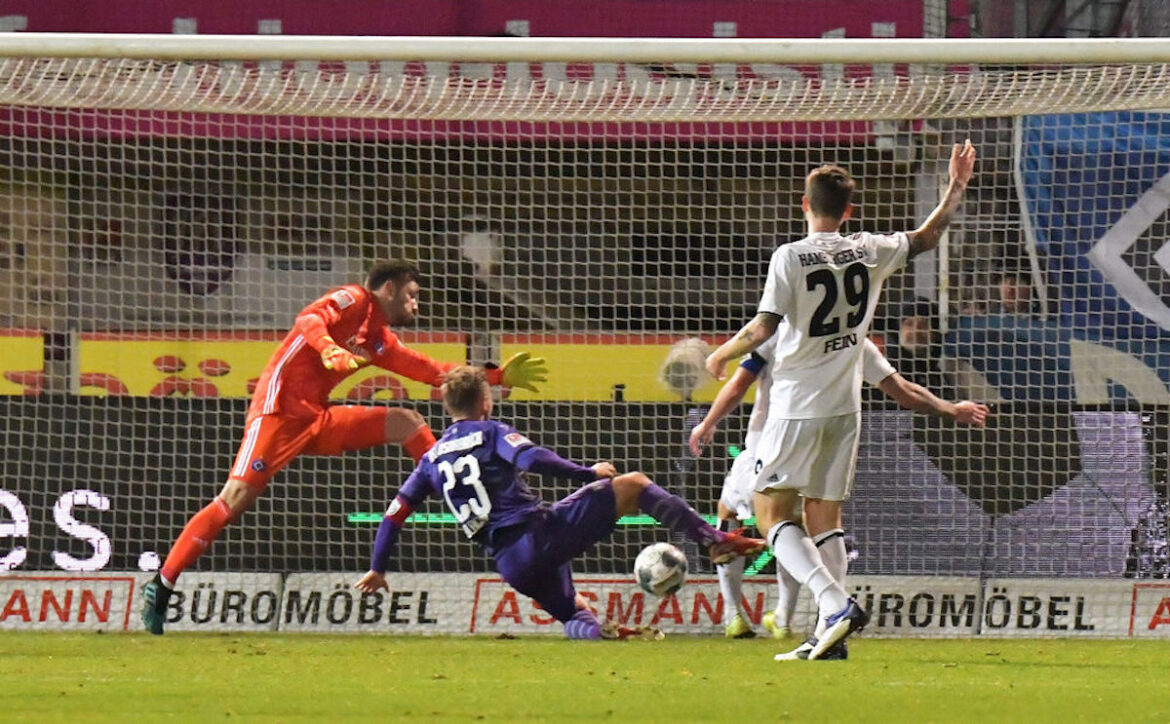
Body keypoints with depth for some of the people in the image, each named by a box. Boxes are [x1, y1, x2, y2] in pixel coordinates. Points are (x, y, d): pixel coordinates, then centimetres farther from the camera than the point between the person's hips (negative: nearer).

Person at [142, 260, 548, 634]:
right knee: (235, 499, -18)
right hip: (278, 411, -9)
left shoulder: (381, 341, 21)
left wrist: (499, 377, 23)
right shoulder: (355, 301, -2)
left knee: (405, 422, 3)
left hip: (317, 419, 9)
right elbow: (309, 319, -21)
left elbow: (433, 372, 25)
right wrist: (329, 349, -42)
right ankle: (160, 588, -17)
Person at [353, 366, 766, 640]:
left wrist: (377, 569, 23)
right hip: (542, 531, -5)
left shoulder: (433, 459, 17)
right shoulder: (490, 433, 2)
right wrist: (589, 474, -9)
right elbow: (532, 459, -17)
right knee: (632, 485, 4)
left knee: (574, 614, 24)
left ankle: (591, 631, -15)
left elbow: (395, 513, 16)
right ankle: (714, 541, -8)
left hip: (512, 565, 5)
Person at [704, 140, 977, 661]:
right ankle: (828, 635, 4)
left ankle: (836, 603, -23)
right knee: (824, 515, 11)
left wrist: (720, 355, 1)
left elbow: (763, 328, -16)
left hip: (797, 408, -5)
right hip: (845, 407, 5)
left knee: (772, 512, -3)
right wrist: (956, 188, 30)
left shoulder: (790, 257, -12)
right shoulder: (869, 252, 3)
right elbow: (926, 237, 19)